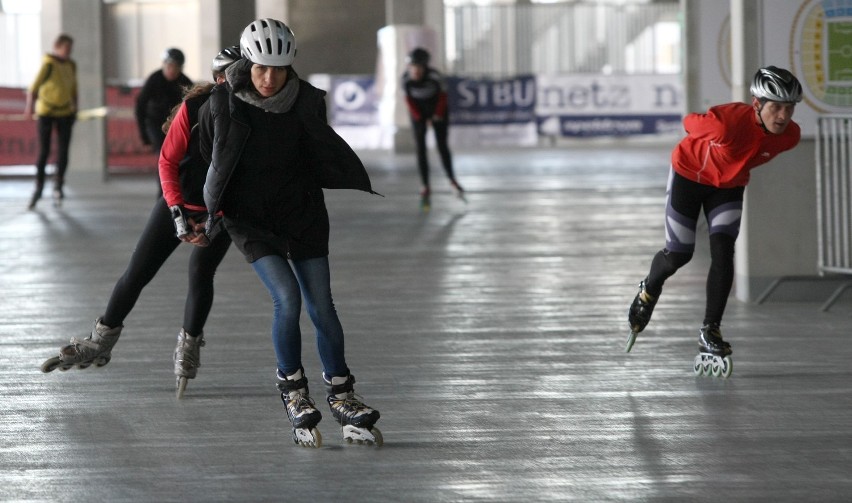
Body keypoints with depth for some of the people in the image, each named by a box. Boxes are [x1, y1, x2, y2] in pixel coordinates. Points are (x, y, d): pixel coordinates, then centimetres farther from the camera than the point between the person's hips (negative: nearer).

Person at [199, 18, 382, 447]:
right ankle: (292, 389, -1)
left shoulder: (305, 102, -7)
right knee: (287, 297, -19)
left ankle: (340, 393, 15)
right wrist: (214, 211, 9)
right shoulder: (223, 105, -10)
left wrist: (365, 193, 13)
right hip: (249, 215, -2)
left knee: (321, 306, -1)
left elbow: (327, 152, 9)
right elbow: (213, 161, 5)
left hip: (301, 211, 2)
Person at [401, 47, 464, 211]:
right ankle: (425, 188, -5)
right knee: (420, 147, -7)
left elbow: (442, 96, -13)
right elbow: (409, 100, -10)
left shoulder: (435, 76, -30)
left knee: (442, 145, -4)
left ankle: (452, 179, 17)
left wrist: (438, 116, -8)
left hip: (438, 110, -1)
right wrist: (419, 118, -10)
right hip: (418, 112, 1)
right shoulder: (406, 79, -25)